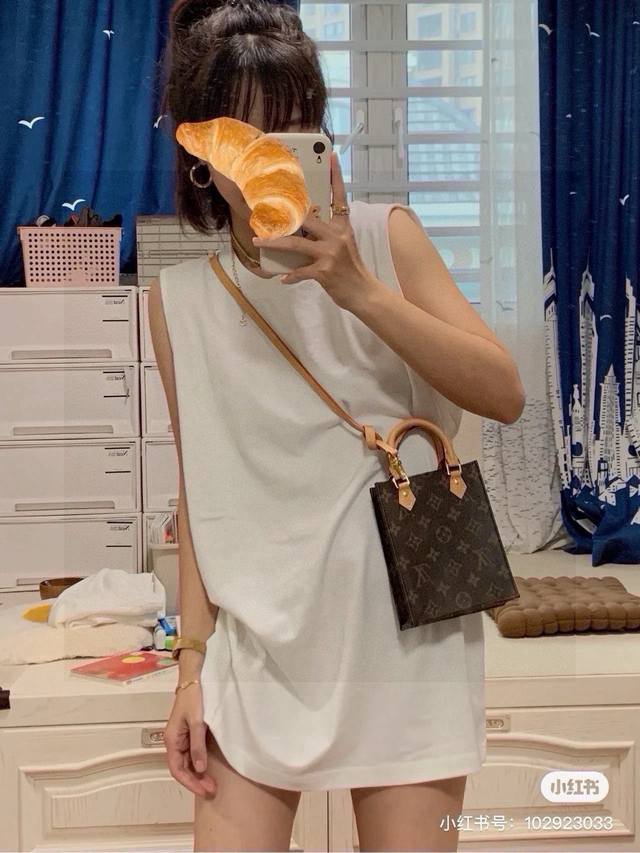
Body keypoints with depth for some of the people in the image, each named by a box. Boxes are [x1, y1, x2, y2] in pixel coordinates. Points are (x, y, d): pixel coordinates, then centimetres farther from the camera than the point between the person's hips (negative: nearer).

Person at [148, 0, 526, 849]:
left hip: (400, 626, -1)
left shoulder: (385, 237, -2)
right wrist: (193, 662, 4)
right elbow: (201, 487, 6)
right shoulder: (179, 299, 2)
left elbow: (506, 395, -11)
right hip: (263, 635, 2)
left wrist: (357, 288, -20)